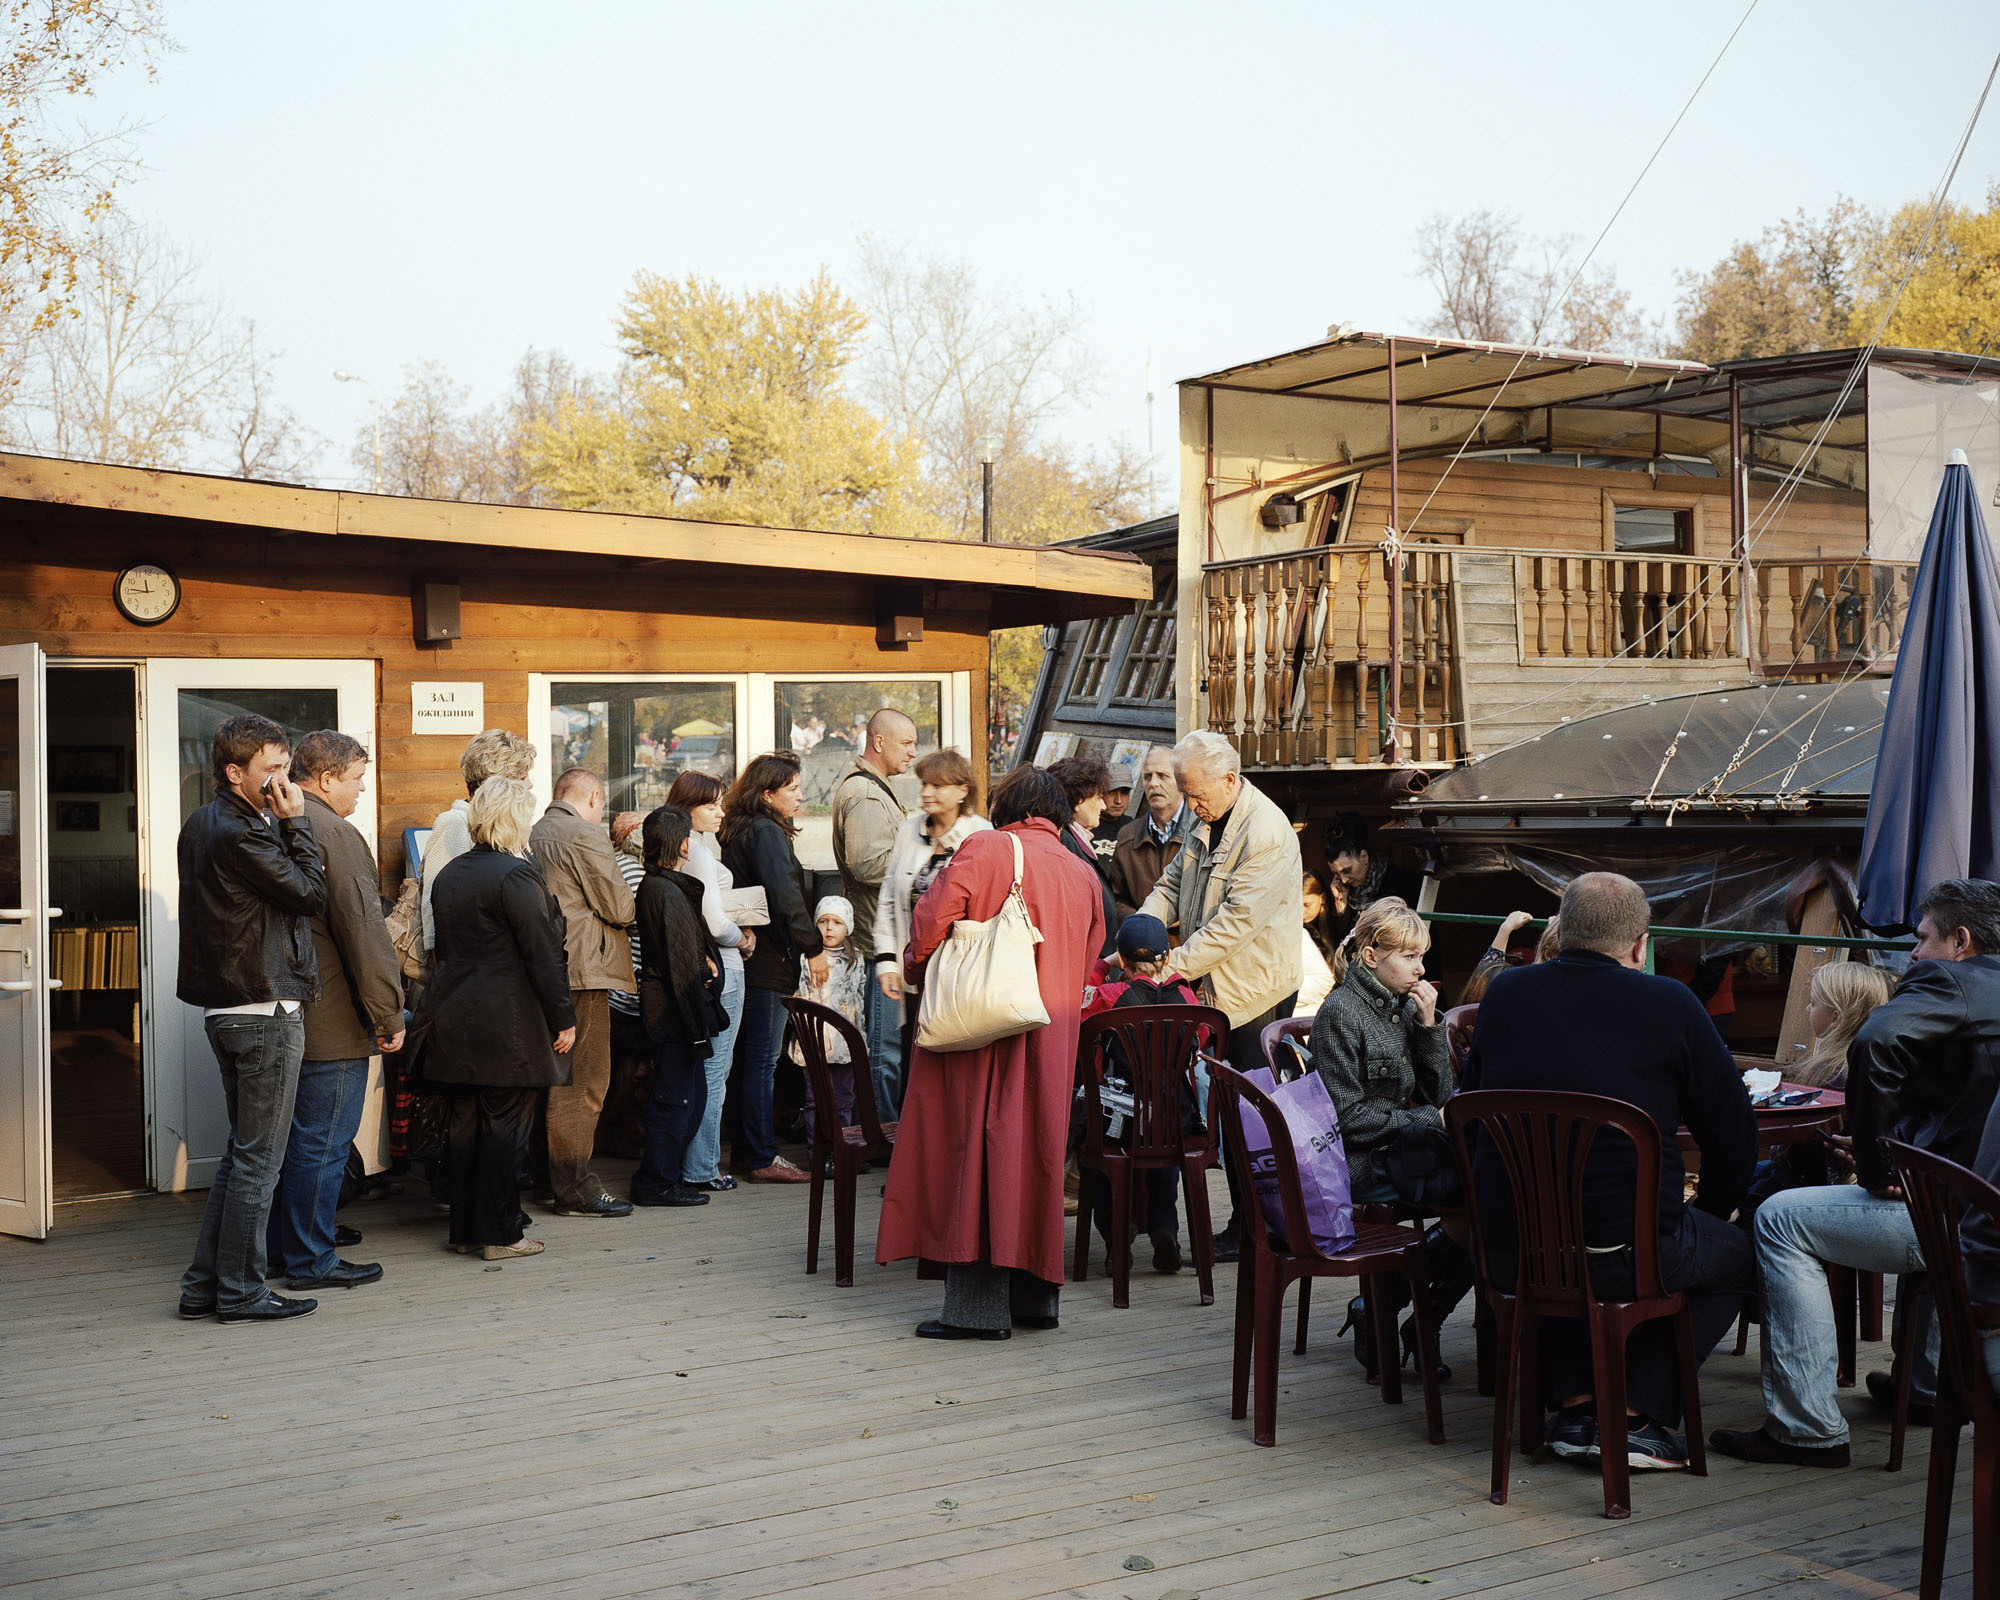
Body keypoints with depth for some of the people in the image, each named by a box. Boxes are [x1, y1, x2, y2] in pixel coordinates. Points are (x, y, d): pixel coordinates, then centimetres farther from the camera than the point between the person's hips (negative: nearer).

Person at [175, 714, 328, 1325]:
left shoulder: (200, 827, 13)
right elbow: (312, 895, -14)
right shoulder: (240, 833, -18)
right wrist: (296, 823, -10)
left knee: (241, 1152, 17)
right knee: (257, 1159, -1)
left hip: (227, 1012, 10)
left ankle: (204, 1285, 19)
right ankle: (240, 1292, 6)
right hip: (267, 1013, -10)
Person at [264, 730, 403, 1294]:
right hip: (331, 1024, -9)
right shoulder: (335, 835, -17)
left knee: (294, 1137, 17)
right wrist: (390, 1015, -14)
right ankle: (311, 1261, 5)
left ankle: (281, 1247, 26)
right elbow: (364, 932, -20)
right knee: (323, 1142, -1)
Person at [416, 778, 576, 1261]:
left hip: (456, 1021, 8)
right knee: (507, 1128, 0)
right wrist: (564, 1018, -10)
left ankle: (465, 1229, 19)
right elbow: (543, 955, -16)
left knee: (467, 1126, 13)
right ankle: (501, 1235, 4)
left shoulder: (449, 874, 10)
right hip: (509, 1026, -8)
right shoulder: (516, 874, -15)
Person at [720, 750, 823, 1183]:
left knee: (746, 1059, 14)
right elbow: (786, 899, -21)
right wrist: (814, 948, -14)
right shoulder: (767, 833, -14)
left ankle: (745, 1151, 20)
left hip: (744, 958, 10)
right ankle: (763, 1158, -2)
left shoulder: (737, 831, 15)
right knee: (762, 1062, -6)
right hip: (769, 961, -10)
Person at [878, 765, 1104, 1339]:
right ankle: (1036, 1295, 18)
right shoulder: (1084, 875, 13)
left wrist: (919, 968, 8)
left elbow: (933, 920, -10)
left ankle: (978, 1306, -4)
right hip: (1052, 1043, 6)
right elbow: (1089, 958, 18)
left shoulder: (985, 849, -4)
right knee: (1036, 1155, 13)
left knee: (977, 1154, -3)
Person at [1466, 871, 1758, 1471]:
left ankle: (1575, 1405, 24)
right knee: (1738, 1253, 24)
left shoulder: (1504, 994, 6)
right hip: (1624, 1256, -4)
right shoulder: (1669, 1004, -4)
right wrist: (1706, 1213, 22)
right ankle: (1635, 1412, 13)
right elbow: (1734, 1135, 2)